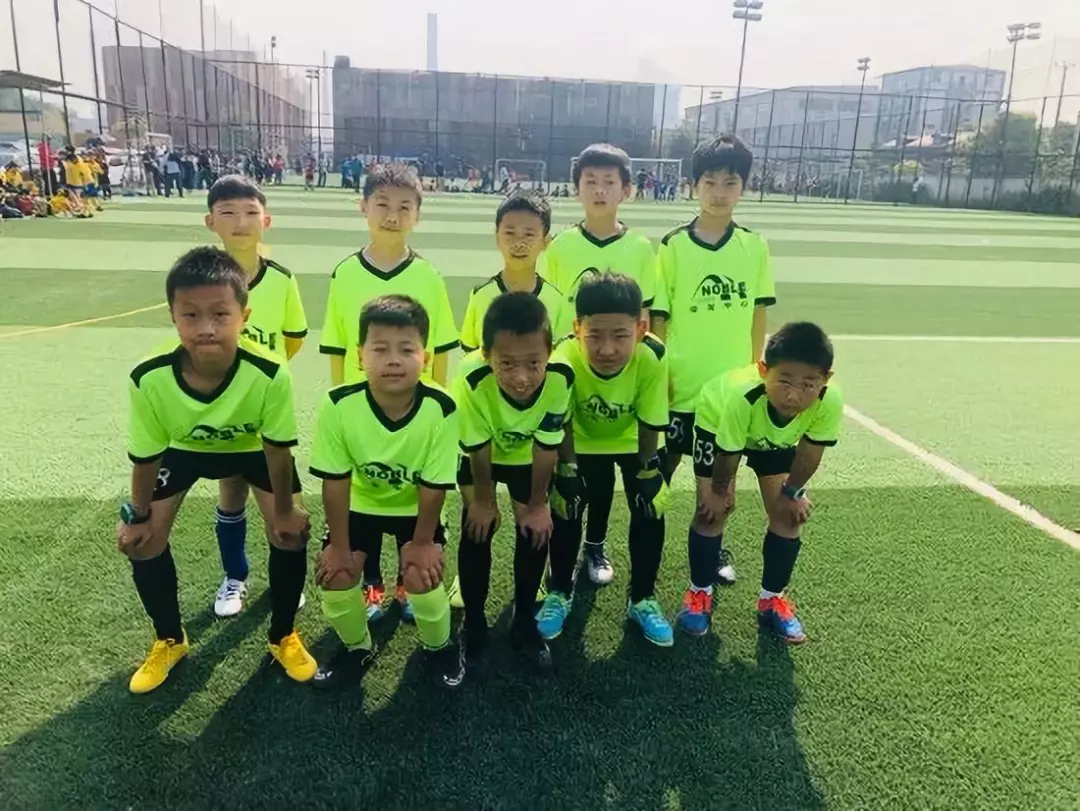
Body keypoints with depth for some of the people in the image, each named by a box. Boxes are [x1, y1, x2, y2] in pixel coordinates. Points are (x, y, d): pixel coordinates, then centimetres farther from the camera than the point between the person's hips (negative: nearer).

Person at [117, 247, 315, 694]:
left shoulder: (270, 373, -41)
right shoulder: (149, 378, -36)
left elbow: (277, 447, -23)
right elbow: (146, 455, -17)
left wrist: (284, 509, -11)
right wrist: (137, 515, -4)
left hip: (253, 445, -1)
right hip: (184, 446, 2)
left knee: (290, 532, -11)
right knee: (141, 540, -3)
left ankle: (283, 637, 14)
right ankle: (170, 640, 23)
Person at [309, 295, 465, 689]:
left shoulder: (441, 409, -32)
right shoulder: (339, 405, -29)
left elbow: (434, 486, -20)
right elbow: (335, 481, -18)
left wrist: (422, 542, -11)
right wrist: (339, 545, -11)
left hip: (416, 506, -1)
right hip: (359, 503, 2)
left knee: (422, 578, -16)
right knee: (335, 577, -9)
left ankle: (439, 647, 18)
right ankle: (357, 647, 23)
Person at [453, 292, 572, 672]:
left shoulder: (560, 377, -38)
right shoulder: (472, 379, -42)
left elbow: (546, 448, -22)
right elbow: (479, 449, -25)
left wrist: (537, 504, -10)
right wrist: (482, 500, -10)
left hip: (527, 455, 2)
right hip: (478, 454, -1)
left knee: (534, 531, 1)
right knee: (478, 530, -4)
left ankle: (524, 622, 21)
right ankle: (473, 623, 18)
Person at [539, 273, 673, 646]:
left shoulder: (652, 358, -37)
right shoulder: (564, 359, -37)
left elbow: (650, 425, -21)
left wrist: (647, 472, -13)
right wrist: (566, 472, -17)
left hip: (632, 440, 0)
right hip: (583, 440, 0)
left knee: (650, 511, -6)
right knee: (565, 509, -4)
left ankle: (642, 599, 16)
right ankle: (559, 592, 20)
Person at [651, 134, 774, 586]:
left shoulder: (754, 247, 0)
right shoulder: (673, 245, -8)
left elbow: (758, 316, 5)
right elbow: (659, 318, -6)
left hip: (731, 383, 3)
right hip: (681, 383, -3)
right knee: (661, 470, 9)